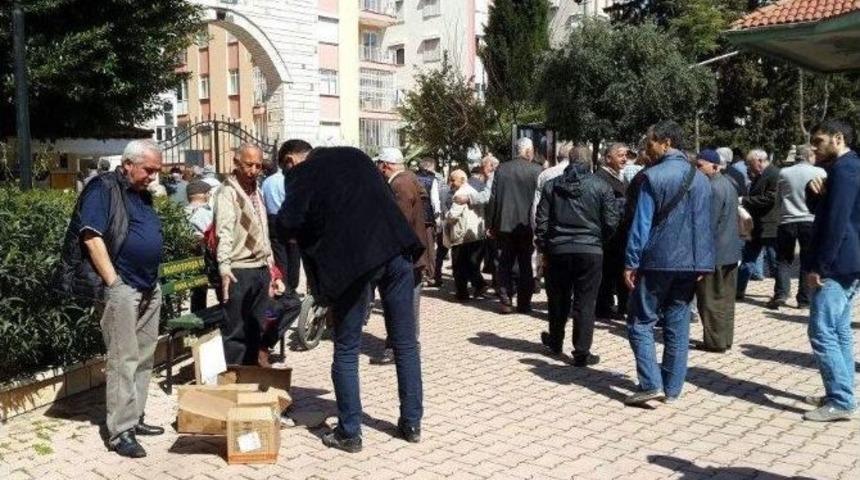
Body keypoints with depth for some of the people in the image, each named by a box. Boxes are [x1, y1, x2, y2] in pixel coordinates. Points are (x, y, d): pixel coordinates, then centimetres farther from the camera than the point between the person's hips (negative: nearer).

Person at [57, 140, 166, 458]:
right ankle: (119, 431, 1)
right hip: (121, 288, -8)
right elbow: (91, 237, -16)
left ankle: (134, 418, 23)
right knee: (123, 360, -6)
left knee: (144, 358, 12)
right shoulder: (103, 189, -8)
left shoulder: (142, 194, 16)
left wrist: (152, 281, 16)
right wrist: (113, 283, -18)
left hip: (149, 289, 8)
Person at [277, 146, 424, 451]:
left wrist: (314, 229, 15)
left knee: (346, 350, 9)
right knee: (405, 342, 12)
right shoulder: (355, 156, 21)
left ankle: (349, 432, 14)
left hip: (350, 258, -4)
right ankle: (412, 423, 20)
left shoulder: (303, 174, 8)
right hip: (396, 247, 4)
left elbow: (288, 224, -4)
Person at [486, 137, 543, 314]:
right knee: (525, 265, 7)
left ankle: (505, 302, 7)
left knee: (505, 264, 10)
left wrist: (490, 224, 8)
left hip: (505, 224, 2)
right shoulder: (536, 170, -8)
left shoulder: (501, 169, 0)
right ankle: (524, 303, 10)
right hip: (527, 225, -2)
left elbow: (493, 198, 1)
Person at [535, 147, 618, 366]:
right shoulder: (601, 186, -3)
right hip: (590, 250, -2)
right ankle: (582, 352, 3)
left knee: (558, 299, 17)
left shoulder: (551, 185, 3)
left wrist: (543, 249, 10)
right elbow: (611, 222, -4)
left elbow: (541, 221, 2)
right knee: (585, 302, 3)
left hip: (558, 249, 2)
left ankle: (555, 341, 34)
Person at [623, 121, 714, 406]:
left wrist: (630, 263, -8)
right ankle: (672, 388, 15)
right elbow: (705, 225, 10)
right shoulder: (700, 179, 9)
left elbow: (641, 224, -13)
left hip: (656, 261, -6)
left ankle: (651, 384, -7)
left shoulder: (654, 176, -11)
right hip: (689, 264, 6)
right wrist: (702, 264, 14)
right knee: (678, 325, 10)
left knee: (641, 322, 3)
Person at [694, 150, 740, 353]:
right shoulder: (728, 183, 11)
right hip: (731, 251, 10)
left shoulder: (712, 188, -20)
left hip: (714, 253, -10)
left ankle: (715, 341, 4)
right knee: (725, 298, 15)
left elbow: (708, 224, -20)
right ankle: (725, 338, 22)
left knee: (711, 300, -1)